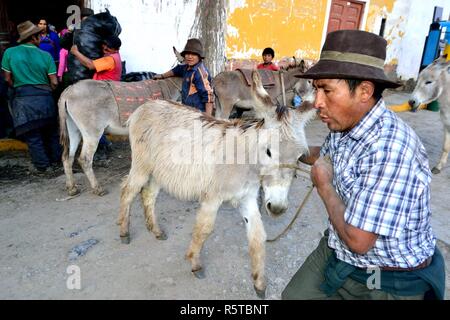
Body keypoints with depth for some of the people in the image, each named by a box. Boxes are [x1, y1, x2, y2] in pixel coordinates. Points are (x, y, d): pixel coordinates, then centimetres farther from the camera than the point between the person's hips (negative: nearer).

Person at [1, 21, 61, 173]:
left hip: (22, 99, -1)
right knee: (50, 131, 17)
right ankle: (56, 159, 27)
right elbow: (54, 82, -3)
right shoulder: (46, 56, -1)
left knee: (32, 135, 7)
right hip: (44, 97, 1)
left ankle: (43, 165, 12)